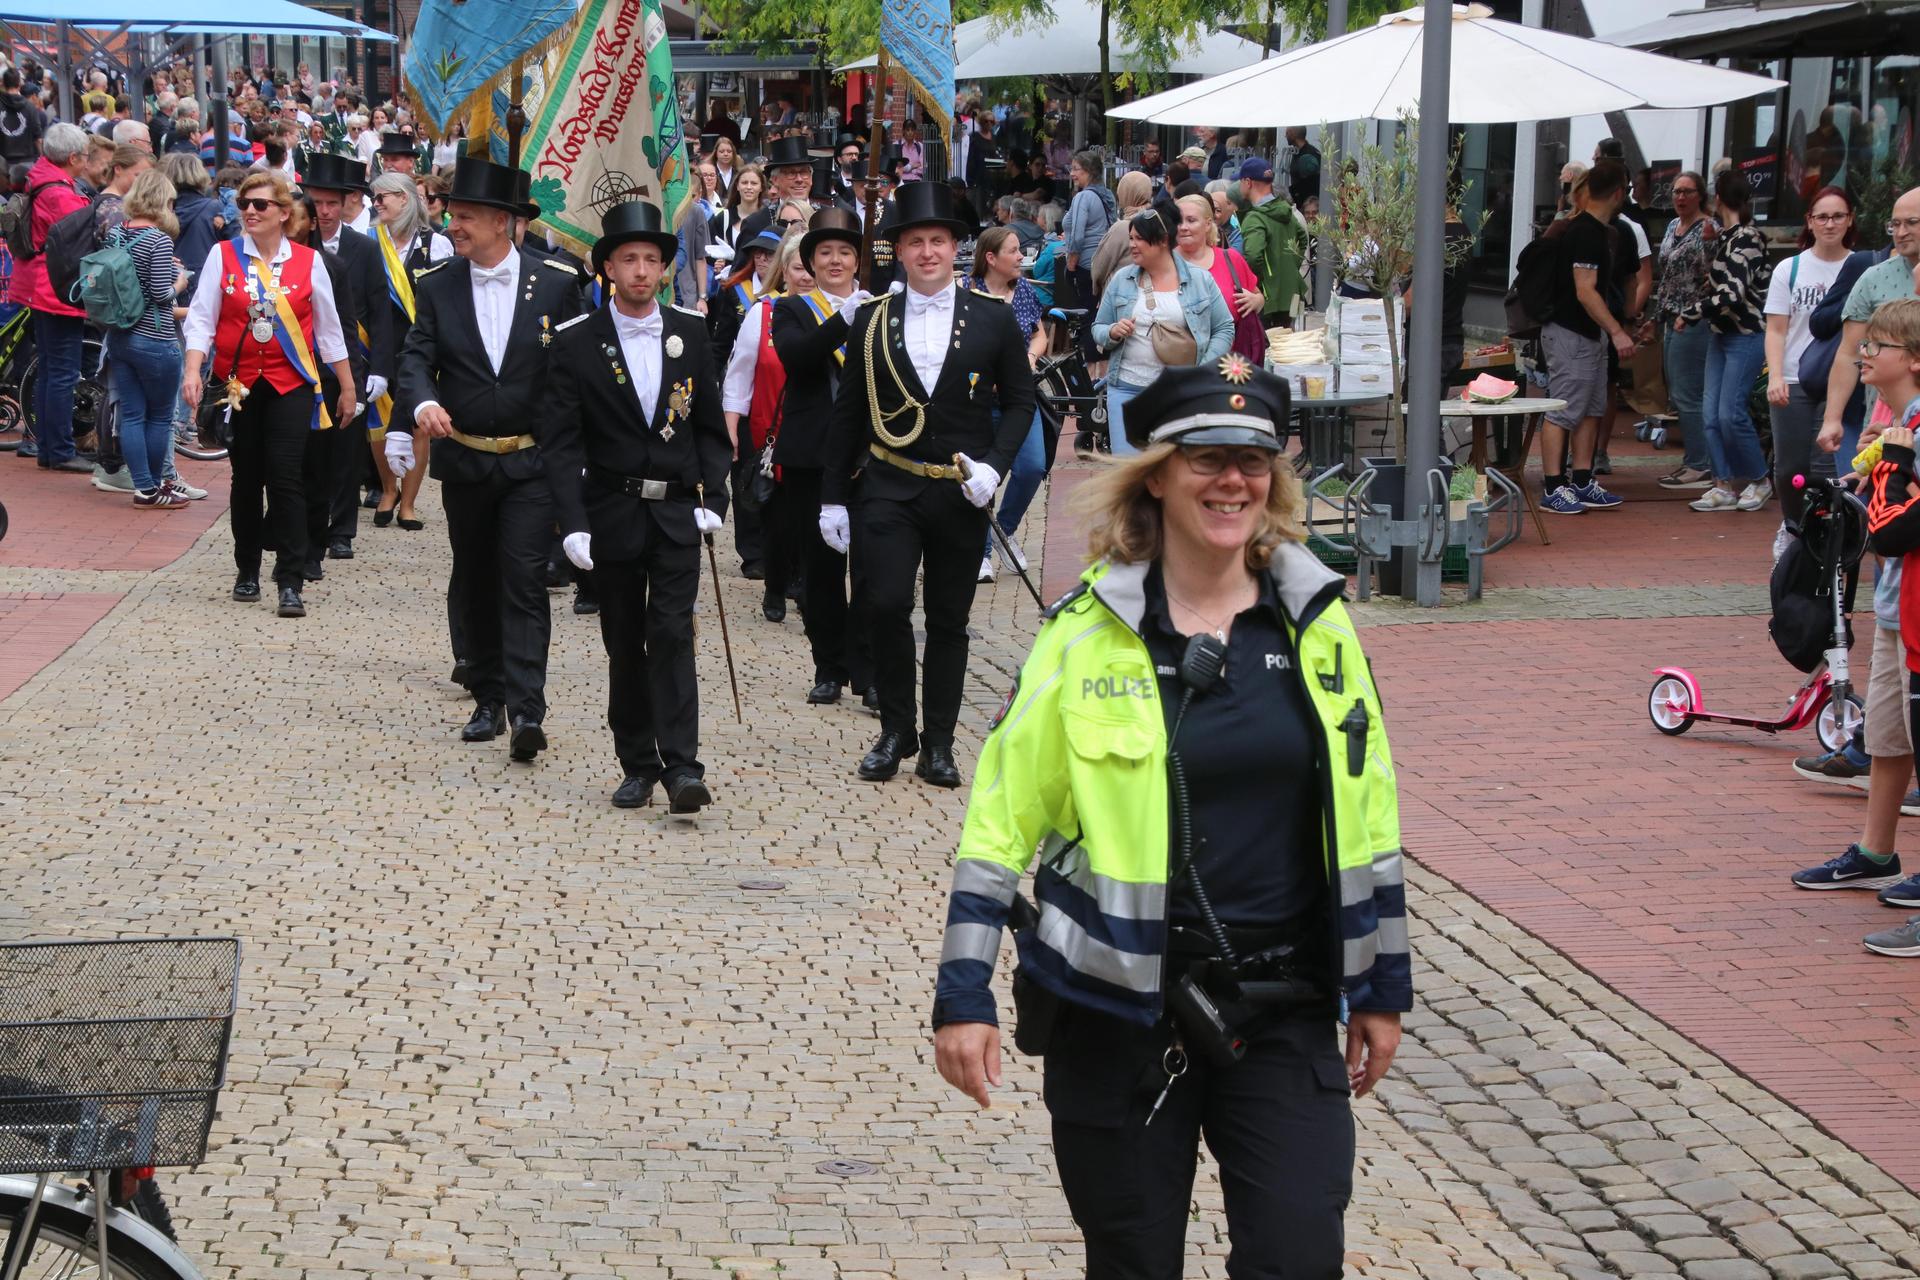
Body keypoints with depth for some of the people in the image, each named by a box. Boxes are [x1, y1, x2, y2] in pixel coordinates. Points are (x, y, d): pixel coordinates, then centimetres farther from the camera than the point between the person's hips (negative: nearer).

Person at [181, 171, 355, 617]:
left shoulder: (307, 262, 3)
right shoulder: (223, 256, 2)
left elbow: (328, 328, 10)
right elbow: (201, 318, -1)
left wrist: (347, 387, 13)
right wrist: (193, 370, -15)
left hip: (291, 383, -1)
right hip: (239, 383, 1)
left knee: (286, 478, -11)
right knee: (246, 480, 10)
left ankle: (290, 583, -10)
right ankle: (247, 572, 24)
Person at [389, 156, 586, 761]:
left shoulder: (557, 286, -3)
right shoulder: (435, 286, 3)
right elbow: (415, 356, -5)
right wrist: (423, 402, -27)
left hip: (532, 461, -3)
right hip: (463, 460, 3)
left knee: (524, 581, -10)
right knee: (473, 582, 11)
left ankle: (526, 710, -14)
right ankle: (488, 699, 22)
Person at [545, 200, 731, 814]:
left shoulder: (691, 334, 3)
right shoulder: (577, 342, -4)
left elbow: (710, 425, 10)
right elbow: (561, 440, -7)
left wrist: (712, 497, -2)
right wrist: (573, 523, -15)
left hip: (677, 511, 0)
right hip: (612, 512, 0)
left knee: (672, 632, -10)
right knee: (624, 643, 7)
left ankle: (681, 765, -12)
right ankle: (638, 763, 16)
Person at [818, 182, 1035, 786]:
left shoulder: (994, 320, 1)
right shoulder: (871, 321, 4)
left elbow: (1019, 402, 6)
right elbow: (848, 412, 8)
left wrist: (993, 465, -9)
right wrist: (833, 496, 6)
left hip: (961, 493, 0)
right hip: (890, 488, 0)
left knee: (948, 620, 6)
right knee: (886, 605, -12)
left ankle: (938, 742, 16)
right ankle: (895, 730, 5)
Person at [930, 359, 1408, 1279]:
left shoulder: (1316, 621, 2)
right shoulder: (1088, 630, -6)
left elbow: (1367, 817, 9)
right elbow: (1001, 818, -4)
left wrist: (1381, 990, 11)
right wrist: (963, 995, -8)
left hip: (1284, 1013, 2)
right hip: (1117, 1011, -1)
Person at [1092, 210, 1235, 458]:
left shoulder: (1200, 280, 2)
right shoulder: (1121, 280, 7)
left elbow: (1224, 329, 5)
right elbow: (1098, 329, 13)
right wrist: (1112, 333, -11)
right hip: (1127, 389, 1)